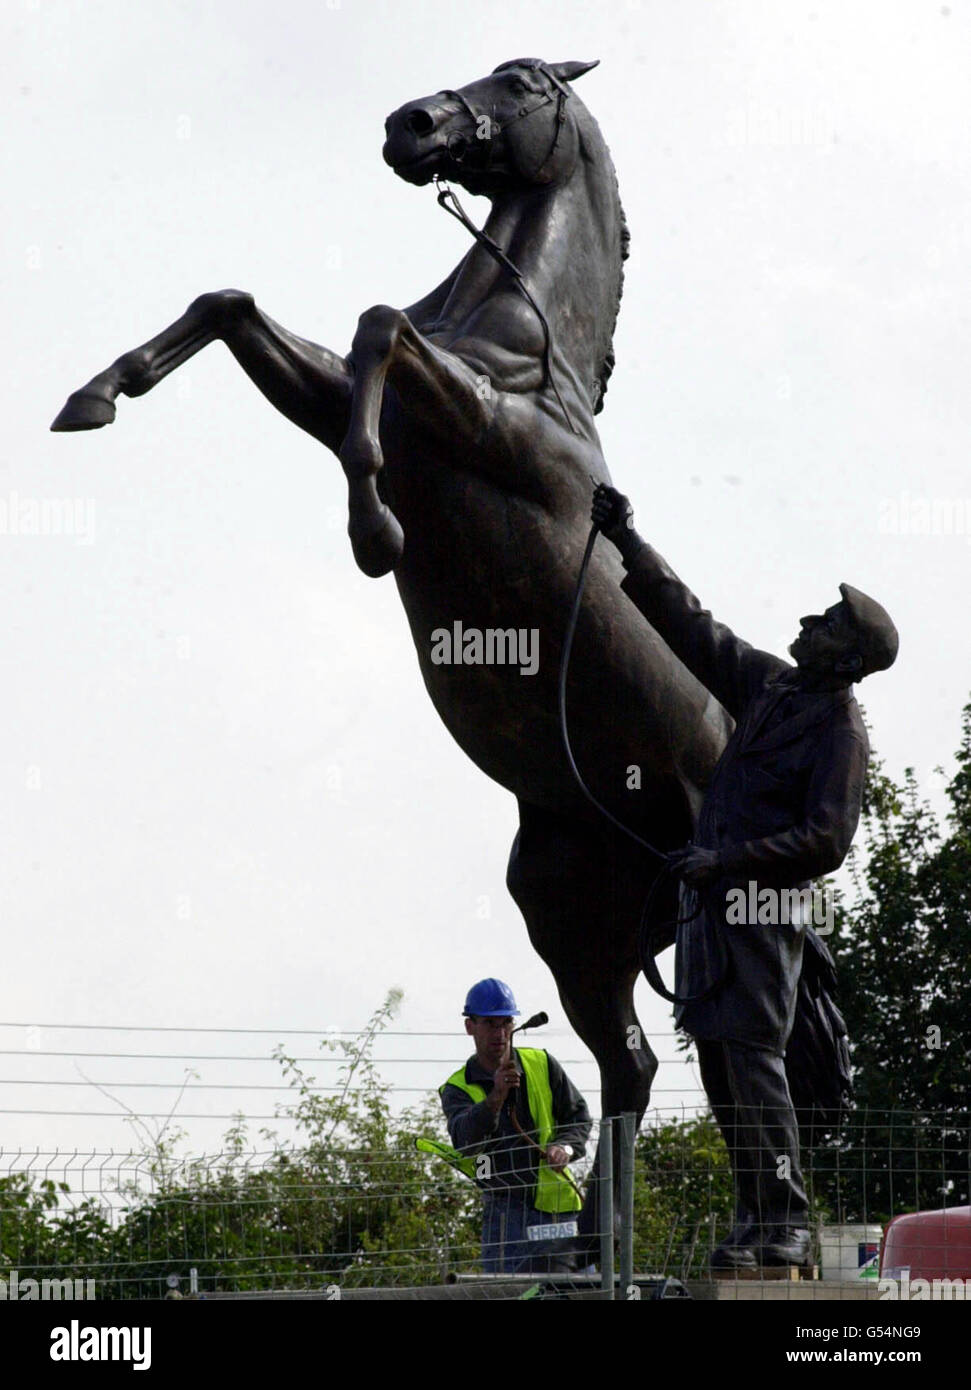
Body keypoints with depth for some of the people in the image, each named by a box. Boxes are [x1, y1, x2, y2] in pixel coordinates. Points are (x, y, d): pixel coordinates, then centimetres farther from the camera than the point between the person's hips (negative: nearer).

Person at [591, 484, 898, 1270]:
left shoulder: (841, 731, -9)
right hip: (712, 894, 8)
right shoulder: (770, 685, 13)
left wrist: (728, 861, -18)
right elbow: (687, 626, 21)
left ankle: (786, 1225, -13)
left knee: (753, 1057, -14)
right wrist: (625, 540, 21)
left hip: (765, 903, -8)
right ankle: (757, 1219, 8)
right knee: (719, 1059, 5)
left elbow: (826, 843, -15)